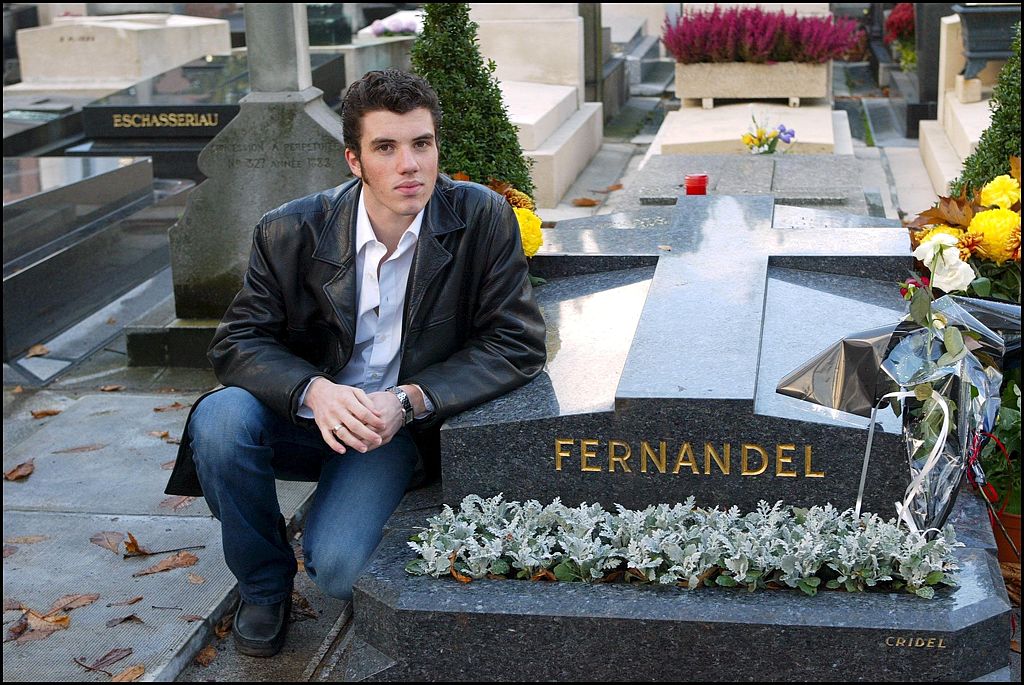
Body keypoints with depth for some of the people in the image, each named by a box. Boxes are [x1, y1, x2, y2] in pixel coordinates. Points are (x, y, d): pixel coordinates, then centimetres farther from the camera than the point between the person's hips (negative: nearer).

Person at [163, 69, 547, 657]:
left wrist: (408, 401, -25)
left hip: (398, 428, -2)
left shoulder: (483, 220, -16)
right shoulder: (292, 232, -13)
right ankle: (264, 585, -2)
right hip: (306, 413, 2)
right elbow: (238, 342, -9)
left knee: (338, 568, -25)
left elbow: (518, 345, -13)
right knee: (219, 419, -29)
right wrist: (313, 390, -31)